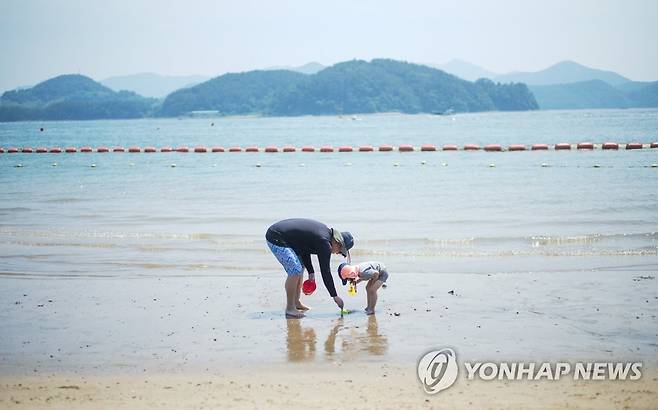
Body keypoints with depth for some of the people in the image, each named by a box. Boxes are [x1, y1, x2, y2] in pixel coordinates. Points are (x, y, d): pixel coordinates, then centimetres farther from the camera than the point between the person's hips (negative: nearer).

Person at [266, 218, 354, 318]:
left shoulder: (324, 230, 10)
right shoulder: (324, 243, -18)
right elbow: (325, 272, -14)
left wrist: (311, 271, 16)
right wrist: (335, 296, -7)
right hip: (276, 238, -11)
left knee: (300, 267, 17)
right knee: (295, 271, -14)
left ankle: (296, 303, 23)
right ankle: (290, 309, -6)